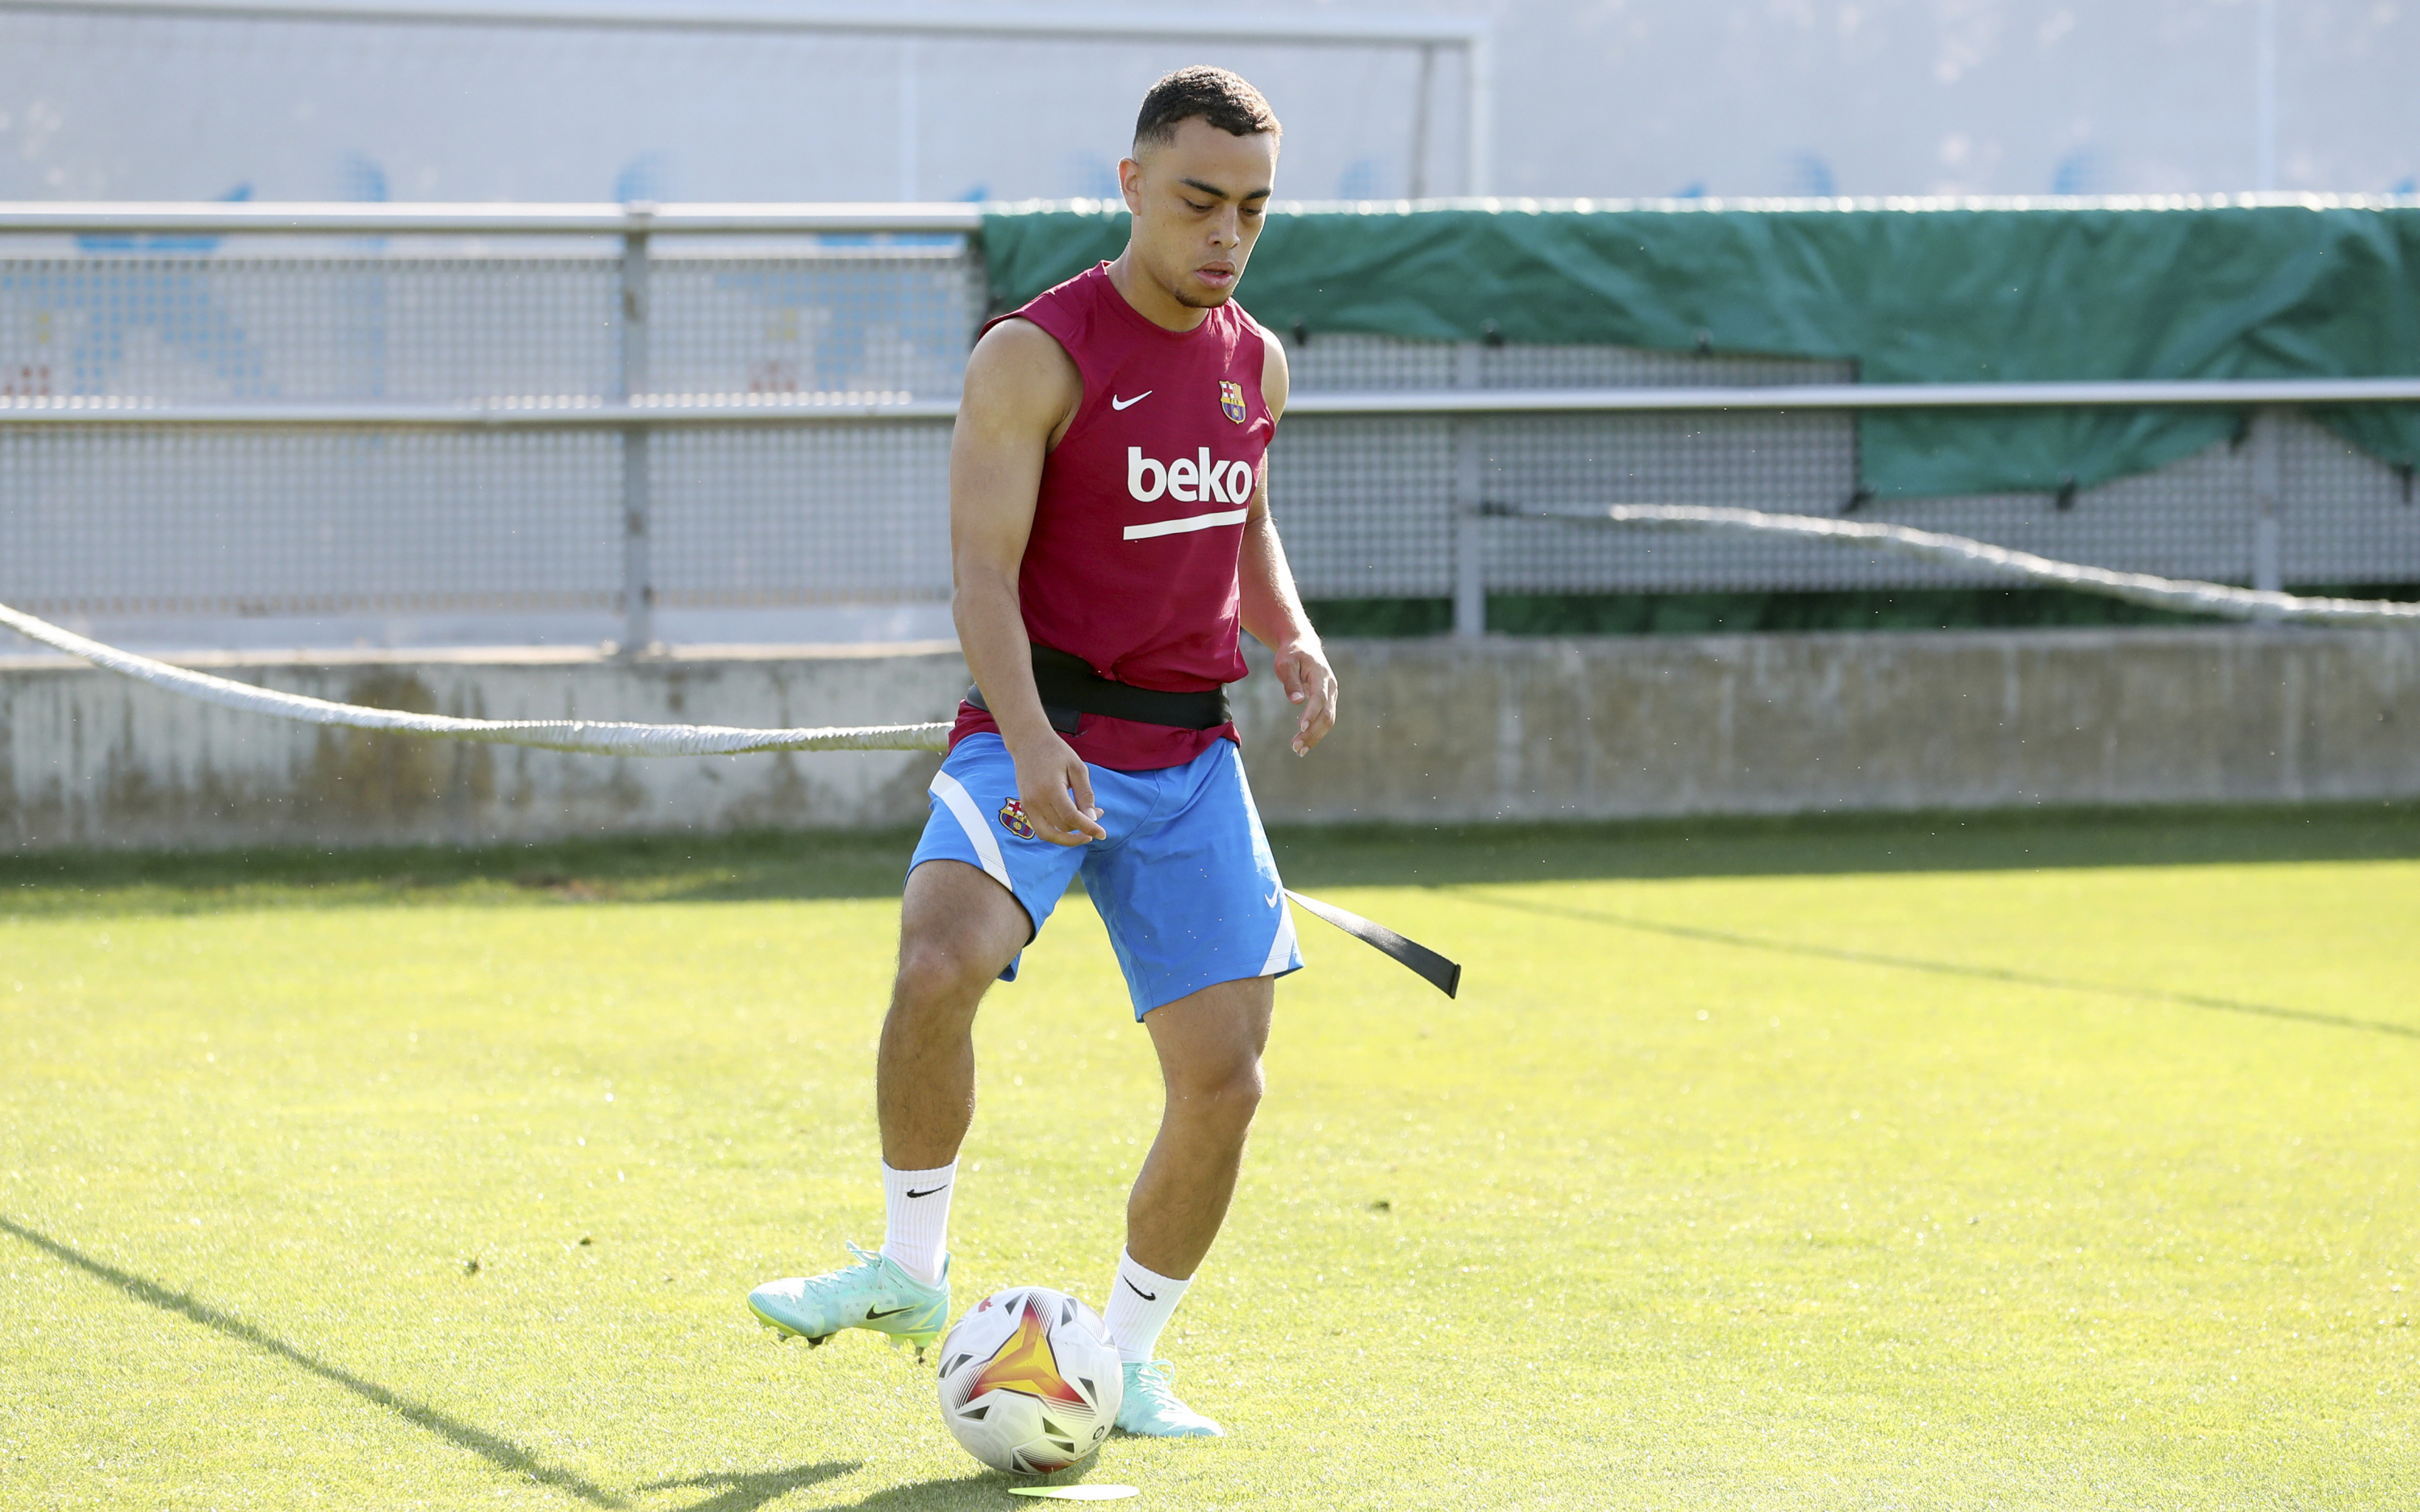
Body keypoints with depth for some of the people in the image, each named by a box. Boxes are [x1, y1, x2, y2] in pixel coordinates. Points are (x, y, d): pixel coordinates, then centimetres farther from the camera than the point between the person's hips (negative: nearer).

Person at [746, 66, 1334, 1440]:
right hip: (1043, 742, -5)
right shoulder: (1038, 356, -10)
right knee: (938, 967, -32)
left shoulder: (1256, 362, 10)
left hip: (1191, 757, 6)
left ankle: (1128, 1362, 18)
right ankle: (912, 1270, -10)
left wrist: (1295, 639, 4)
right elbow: (984, 573, -15)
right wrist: (1031, 742, -30)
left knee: (1225, 1079, -2)